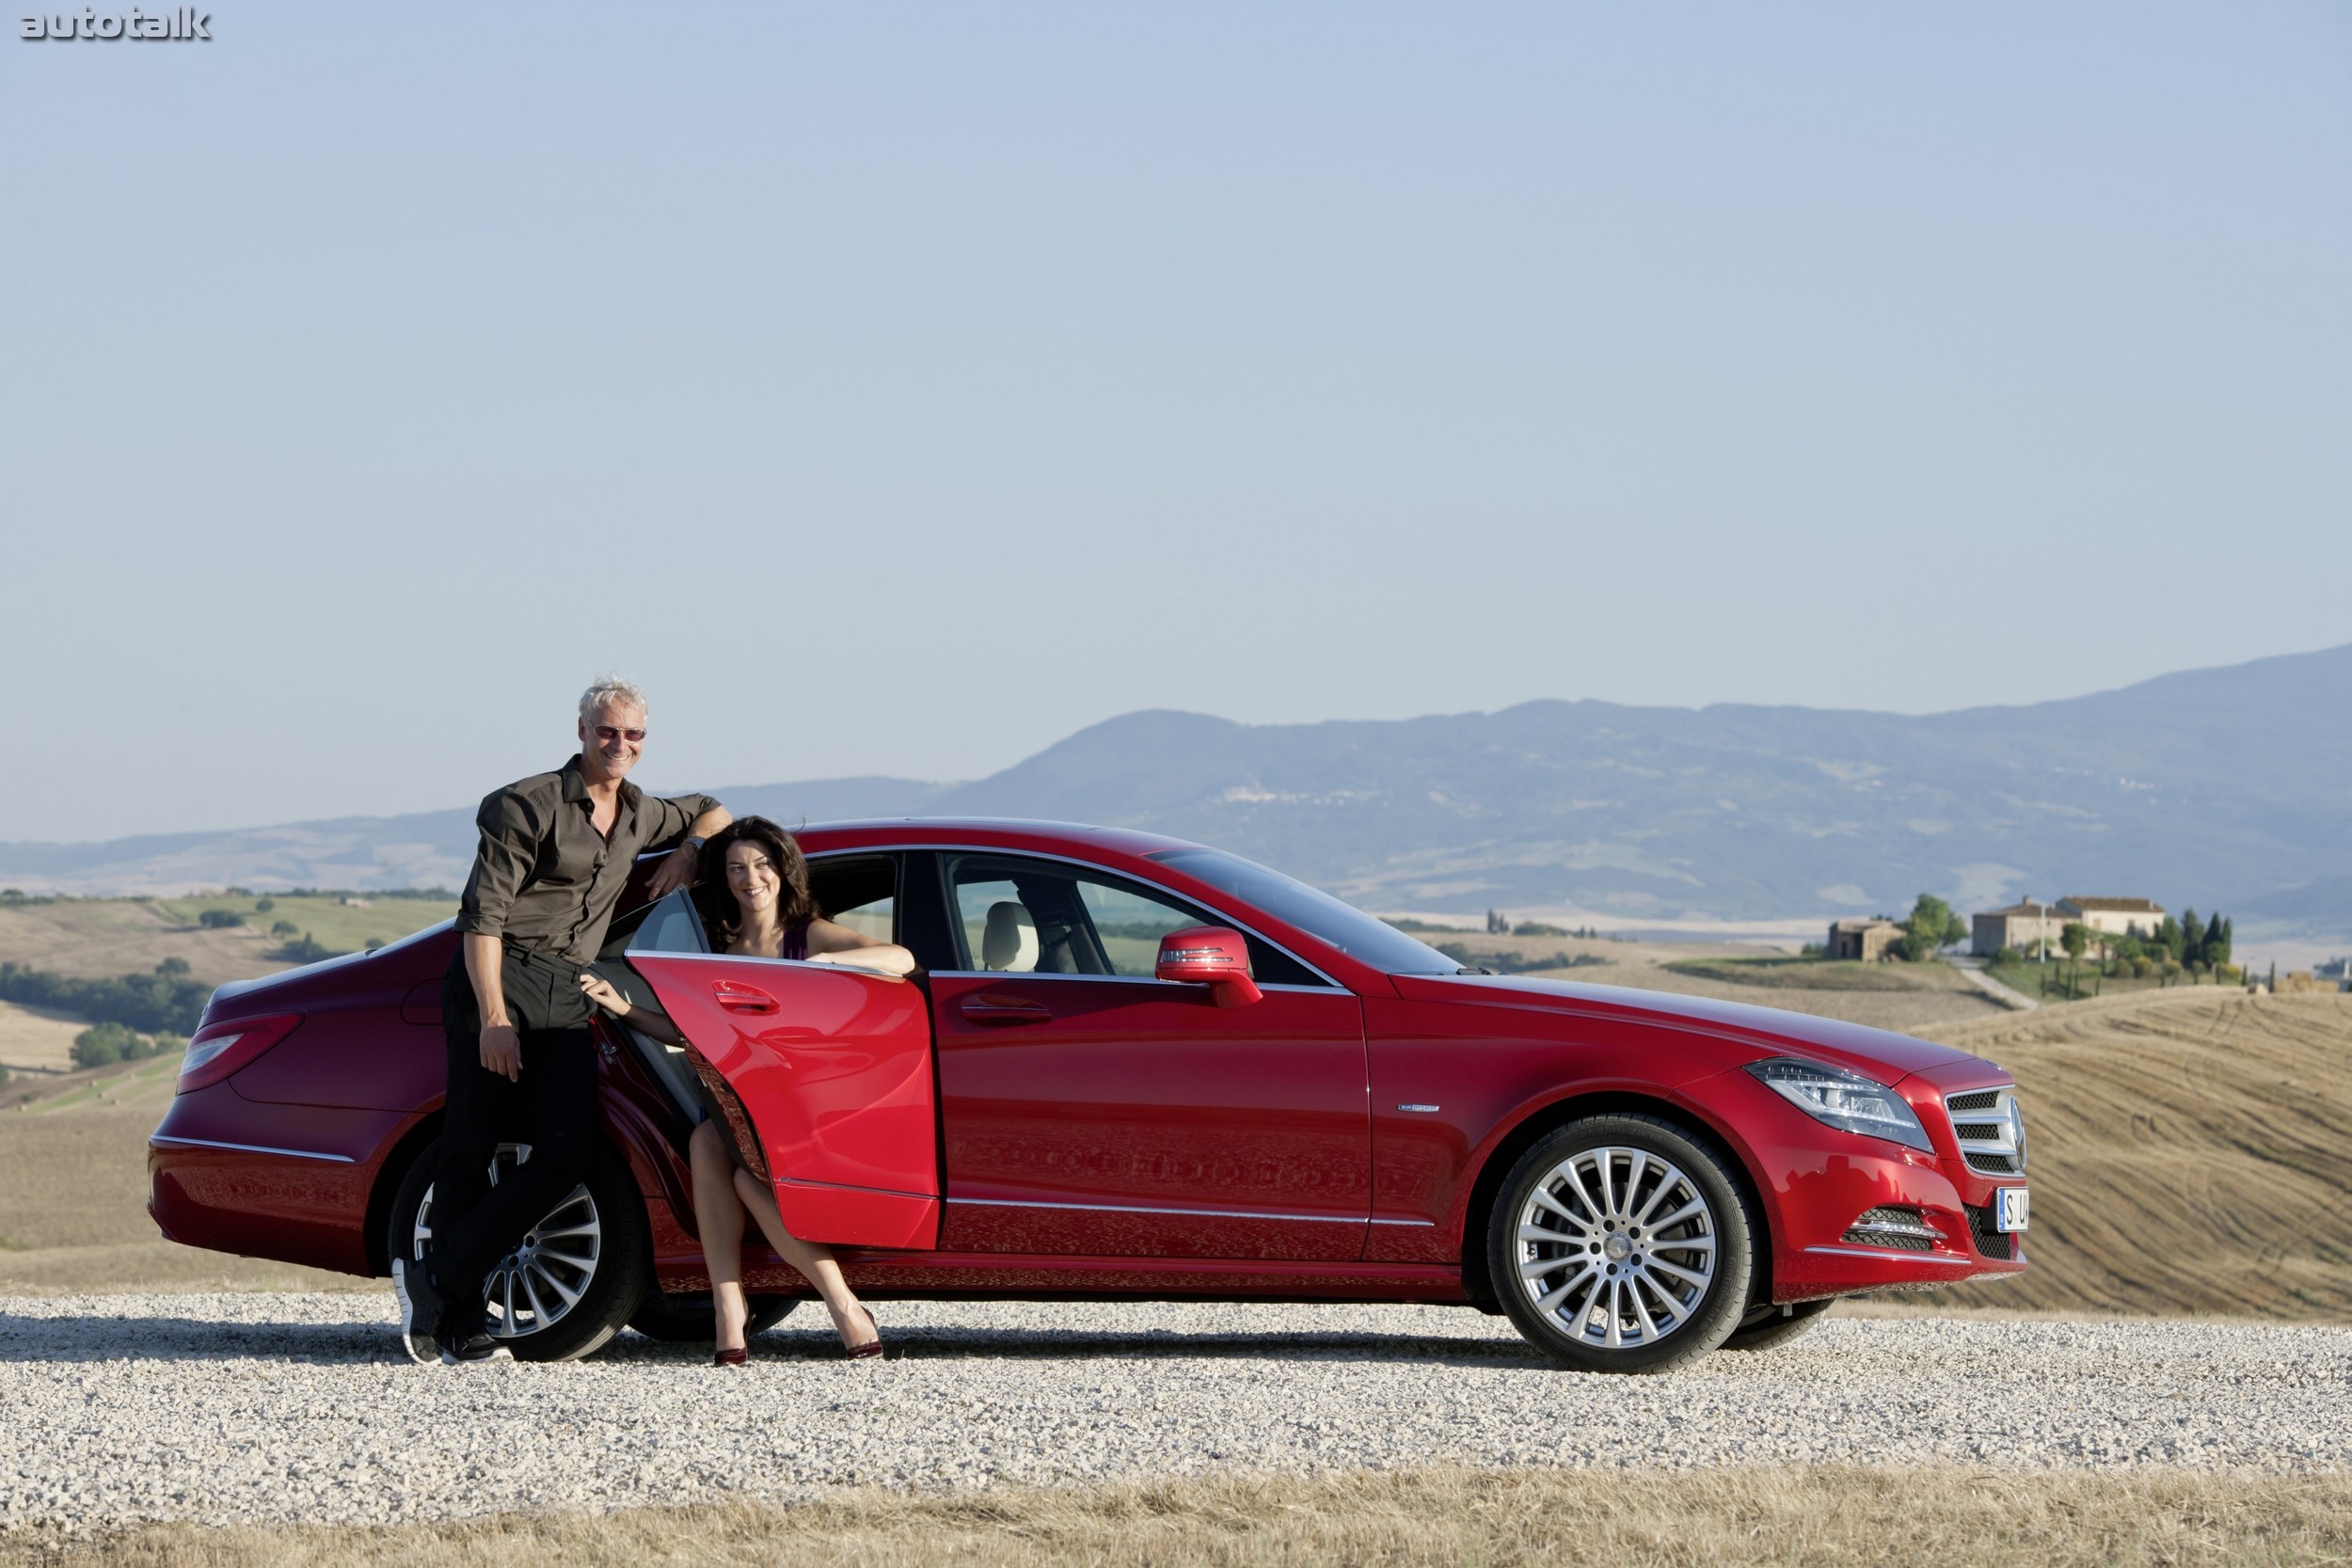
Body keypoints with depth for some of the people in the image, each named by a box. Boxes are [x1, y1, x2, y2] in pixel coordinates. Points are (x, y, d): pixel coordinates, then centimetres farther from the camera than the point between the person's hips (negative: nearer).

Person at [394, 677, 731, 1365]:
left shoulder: (639, 816, 18)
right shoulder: (532, 805, -4)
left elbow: (711, 811, 39)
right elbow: (483, 912, -9)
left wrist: (692, 848, 14)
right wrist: (494, 1017, -18)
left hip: (568, 997, 6)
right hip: (499, 979, -6)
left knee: (568, 1155, -10)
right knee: (470, 1151, -8)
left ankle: (437, 1280, -7)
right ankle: (460, 1321, -5)